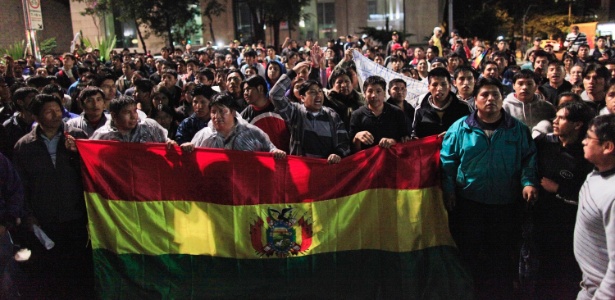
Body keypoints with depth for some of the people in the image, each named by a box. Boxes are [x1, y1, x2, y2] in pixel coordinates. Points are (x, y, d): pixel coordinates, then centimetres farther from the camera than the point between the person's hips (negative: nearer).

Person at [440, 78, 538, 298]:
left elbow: (529, 159, 4)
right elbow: (448, 161, 1)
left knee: (501, 255, 11)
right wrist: (449, 190, -6)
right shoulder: (460, 128, 1)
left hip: (505, 205, 1)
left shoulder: (518, 129, 4)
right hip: (469, 203, 0)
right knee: (469, 253, 8)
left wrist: (528, 182, -13)